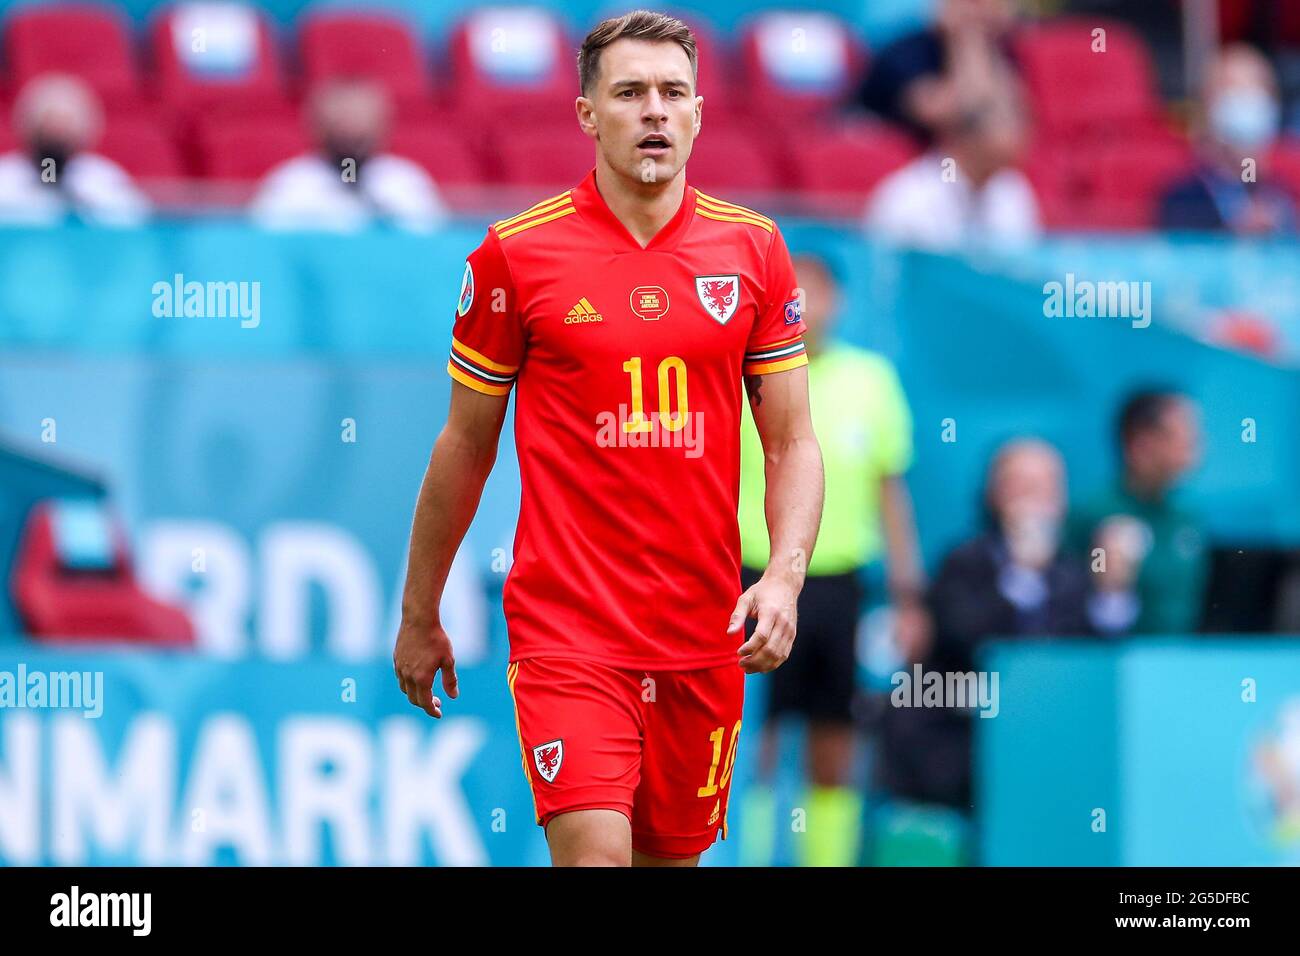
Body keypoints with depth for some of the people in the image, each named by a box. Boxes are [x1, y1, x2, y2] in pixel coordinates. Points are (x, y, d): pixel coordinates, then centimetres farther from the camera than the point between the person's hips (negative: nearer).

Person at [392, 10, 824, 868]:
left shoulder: (754, 249, 5)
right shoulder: (517, 253, -2)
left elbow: (793, 443, 8)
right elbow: (466, 444, 7)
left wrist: (786, 575, -10)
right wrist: (419, 617, 12)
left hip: (707, 633, 3)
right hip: (567, 627, -3)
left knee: (675, 853, 11)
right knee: (594, 853, -18)